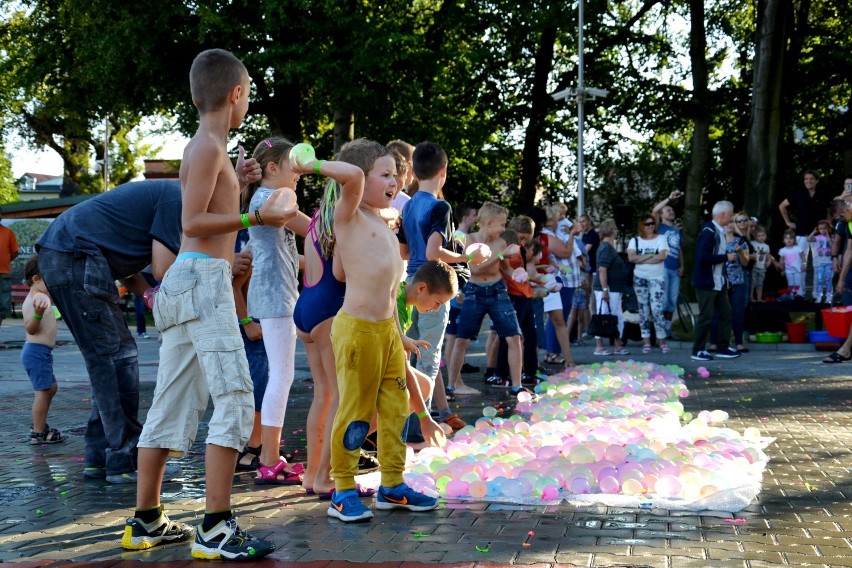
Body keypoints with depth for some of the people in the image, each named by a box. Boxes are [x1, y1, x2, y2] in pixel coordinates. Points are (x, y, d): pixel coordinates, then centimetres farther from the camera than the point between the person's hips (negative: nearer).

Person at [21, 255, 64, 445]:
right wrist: (38, 313, -40)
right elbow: (30, 329, -25)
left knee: (51, 388, 20)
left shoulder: (42, 298, 14)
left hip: (42, 352, 11)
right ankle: (38, 433, -3)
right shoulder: (31, 302, -17)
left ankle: (39, 425, 30)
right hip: (36, 351, -11)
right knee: (43, 391, -8)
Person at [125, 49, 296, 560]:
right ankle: (217, 529, -15)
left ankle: (147, 522, 16)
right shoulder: (209, 147, -7)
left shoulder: (205, 147, 21)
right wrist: (257, 217, -17)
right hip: (203, 278, -10)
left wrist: (235, 182, 35)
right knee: (235, 400, -12)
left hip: (185, 282, 10)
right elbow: (193, 222, -14)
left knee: (173, 405, 11)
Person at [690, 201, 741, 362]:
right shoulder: (708, 231, -18)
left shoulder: (719, 231, 11)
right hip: (706, 282, -9)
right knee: (706, 317, -4)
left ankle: (723, 348, 19)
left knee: (726, 314, 11)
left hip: (719, 282, 9)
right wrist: (726, 257, -18)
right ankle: (698, 351, 6)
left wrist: (729, 255, 2)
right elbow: (703, 258, -26)